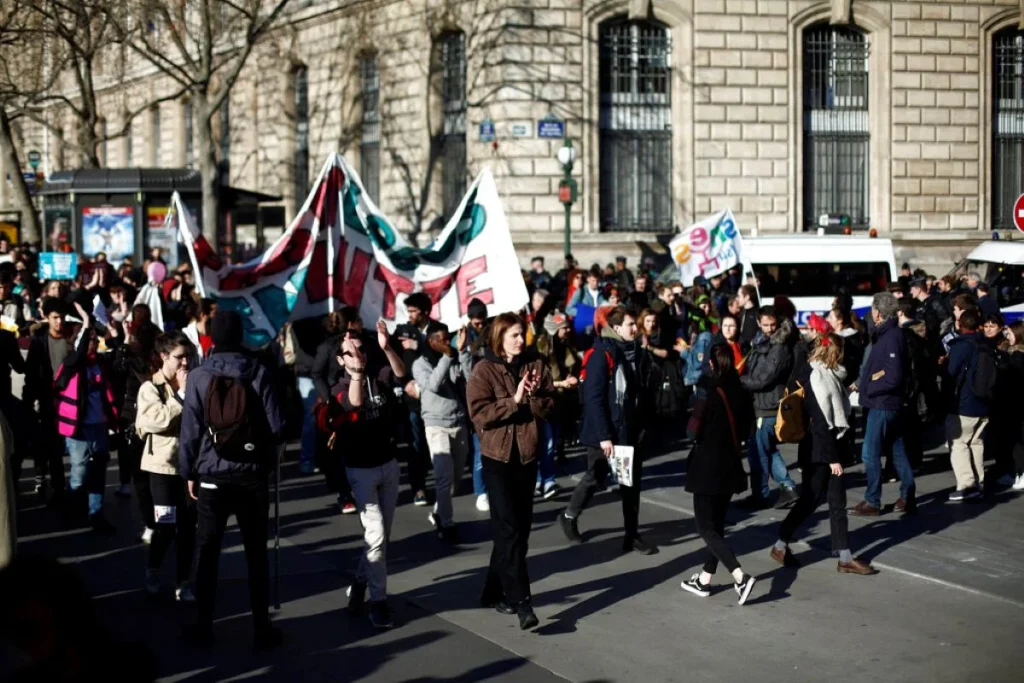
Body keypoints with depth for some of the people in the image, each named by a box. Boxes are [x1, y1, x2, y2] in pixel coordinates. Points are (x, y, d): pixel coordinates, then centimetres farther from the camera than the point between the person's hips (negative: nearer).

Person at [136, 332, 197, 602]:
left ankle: (182, 583, 14)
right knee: (165, 526, -1)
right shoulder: (151, 387, -5)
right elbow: (156, 420, -21)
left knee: (187, 526, 5)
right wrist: (182, 395, -15)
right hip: (163, 465, -4)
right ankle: (153, 572, 23)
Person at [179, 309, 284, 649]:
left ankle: (204, 625, 15)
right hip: (252, 474, 0)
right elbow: (275, 425, -8)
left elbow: (190, 428, -5)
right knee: (256, 553, 8)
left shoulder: (199, 376, -7)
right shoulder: (258, 372, -7)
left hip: (212, 475, 0)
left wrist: (188, 472, 7)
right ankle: (262, 627, 10)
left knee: (208, 552, 10)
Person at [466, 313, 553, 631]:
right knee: (509, 529, -10)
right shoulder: (484, 370, -5)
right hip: (498, 457, -5)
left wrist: (534, 396, -16)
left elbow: (550, 407, 3)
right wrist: (513, 400, -20)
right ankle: (521, 601, -12)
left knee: (520, 527, 9)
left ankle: (496, 591, 23)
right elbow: (479, 413, -15)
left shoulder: (535, 366, 7)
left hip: (527, 455, 5)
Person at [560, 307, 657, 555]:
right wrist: (603, 435, -20)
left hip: (631, 430, 6)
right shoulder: (602, 355, -15)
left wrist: (645, 425, 3)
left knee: (632, 483, 7)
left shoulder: (638, 354, 5)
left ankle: (632, 535, 13)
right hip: (605, 432, -6)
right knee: (595, 478, 8)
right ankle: (569, 517, 30)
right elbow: (594, 398, -18)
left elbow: (645, 393, 10)